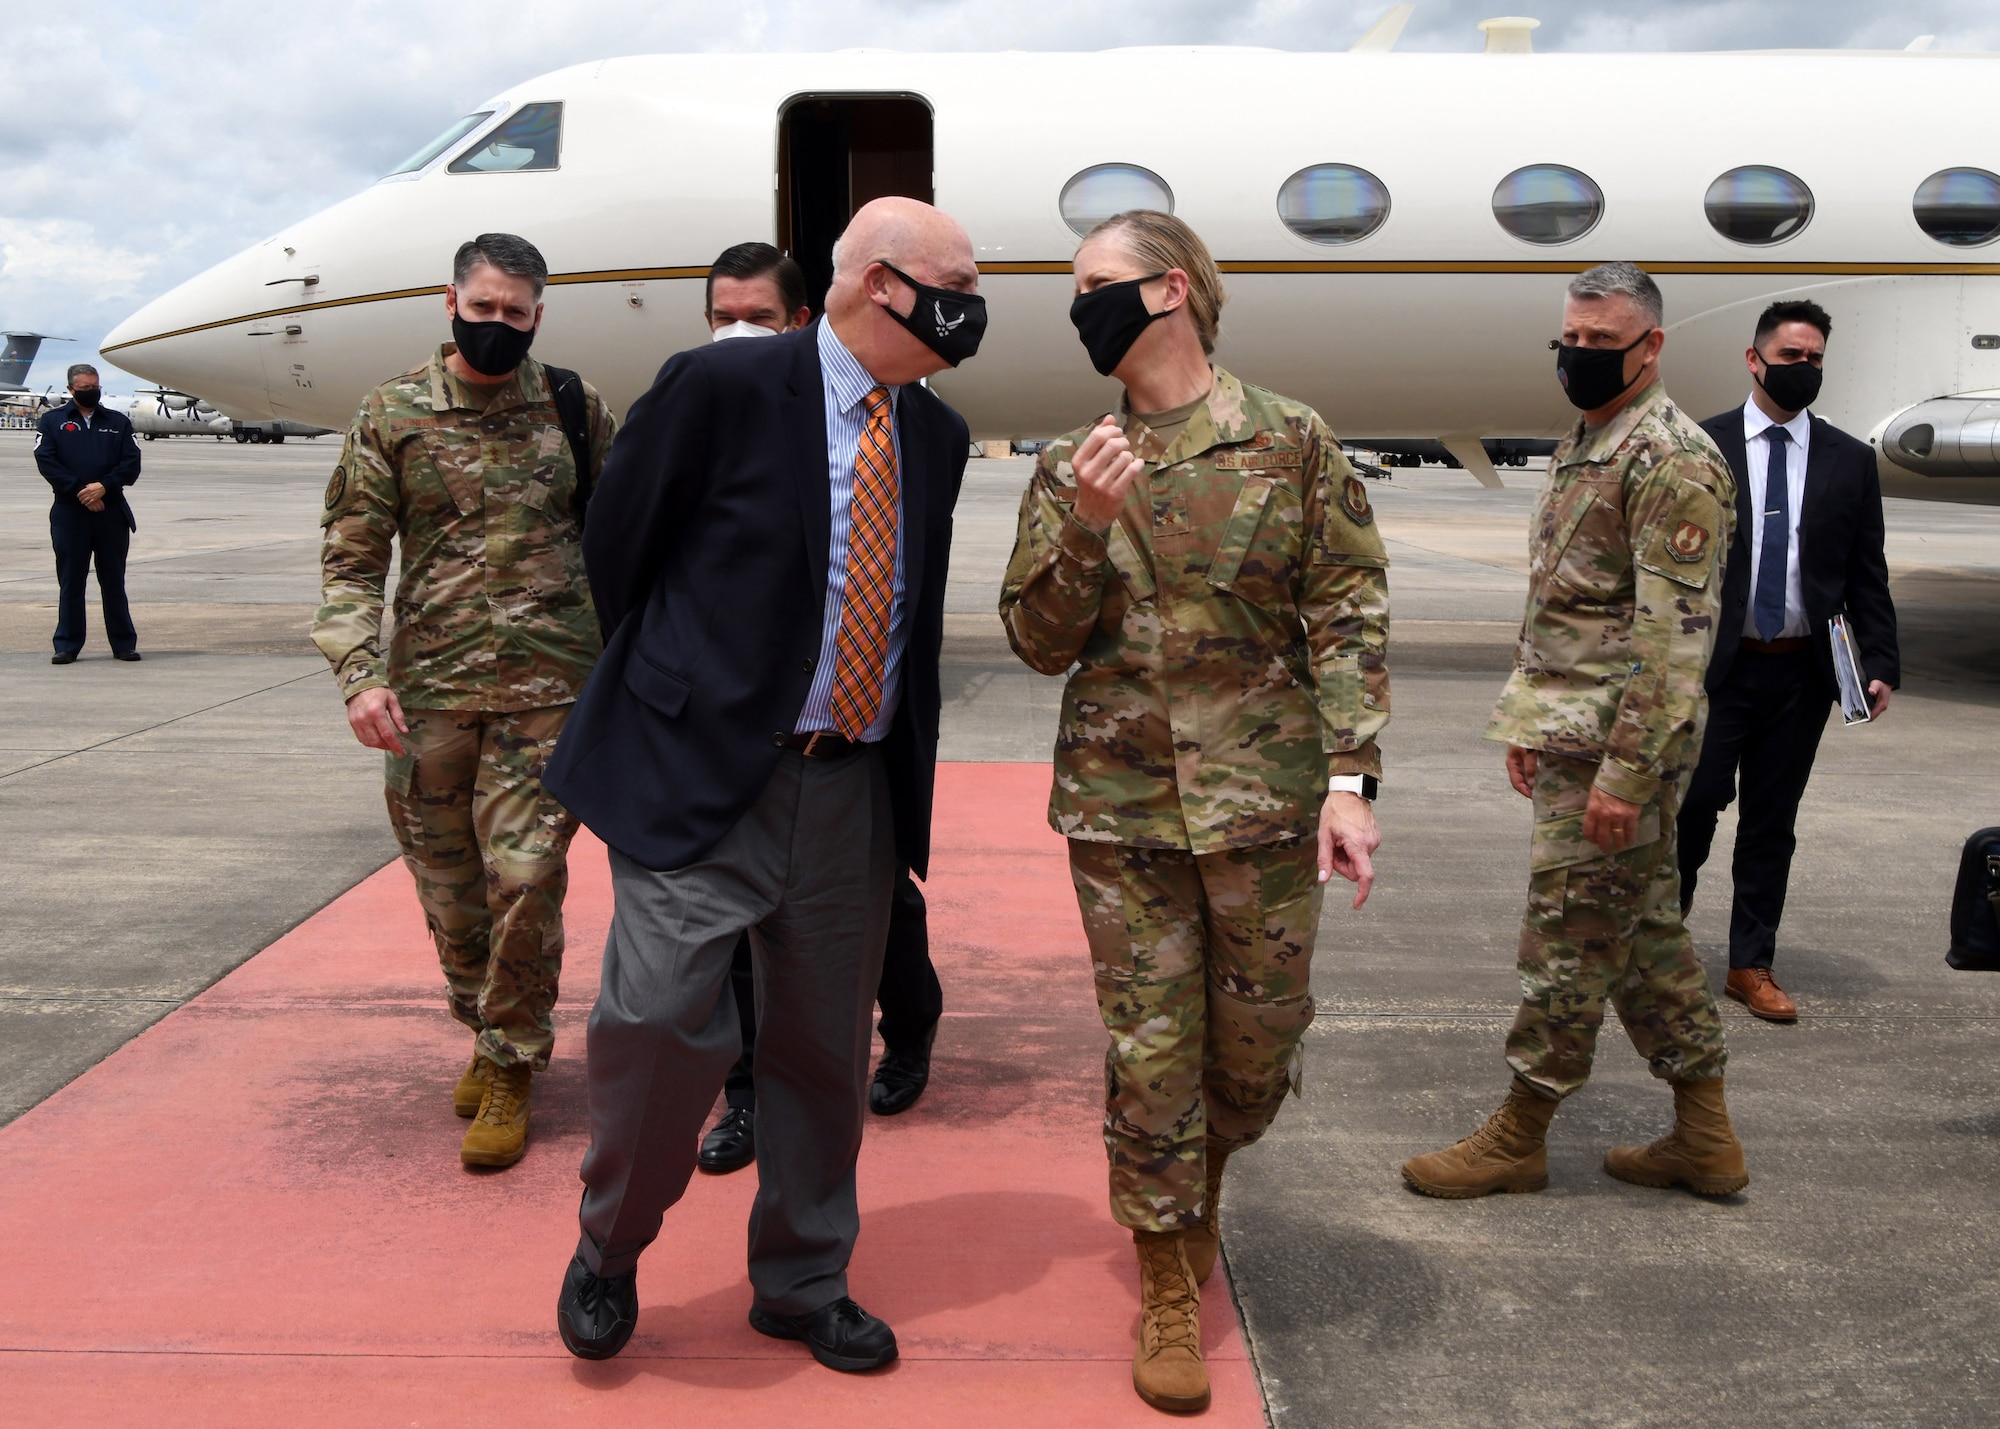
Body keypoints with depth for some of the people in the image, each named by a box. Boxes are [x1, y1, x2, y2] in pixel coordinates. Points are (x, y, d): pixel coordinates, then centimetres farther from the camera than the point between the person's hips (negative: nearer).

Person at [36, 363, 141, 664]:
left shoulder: (119, 422, 11)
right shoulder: (51, 420, 7)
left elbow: (132, 464, 2)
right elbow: (46, 462, -4)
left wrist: (103, 486, -13)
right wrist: (79, 491, -14)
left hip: (111, 513, 1)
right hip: (69, 513, -1)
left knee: (114, 581, 6)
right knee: (70, 582, 2)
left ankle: (124, 644, 12)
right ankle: (67, 646, 8)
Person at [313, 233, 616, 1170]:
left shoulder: (574, 408, 5)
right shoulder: (392, 415, 3)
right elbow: (352, 560, 1)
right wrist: (360, 674, -12)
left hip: (548, 687, -1)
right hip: (428, 691, 1)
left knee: (524, 878, -6)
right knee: (449, 887, 10)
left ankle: (510, 1065, 12)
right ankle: (486, 1032, 34)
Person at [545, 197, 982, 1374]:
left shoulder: (936, 433, 10)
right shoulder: (721, 386, -8)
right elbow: (617, 548, 1)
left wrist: (910, 770, 16)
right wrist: (674, 696, 9)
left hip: (853, 788, 5)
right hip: (702, 776, -5)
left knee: (826, 1052, 12)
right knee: (664, 1020, -13)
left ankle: (802, 1284, 32)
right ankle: (610, 1250, 17)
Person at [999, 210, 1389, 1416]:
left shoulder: (1291, 441, -2)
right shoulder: (1073, 467, 5)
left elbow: (1350, 615, -4)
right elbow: (1041, 643, 3)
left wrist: (1350, 779, -12)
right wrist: (1085, 529, -14)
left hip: (1265, 796, -1)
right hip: (1120, 801, 1)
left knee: (1259, 1044, 12)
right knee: (1149, 1047, 5)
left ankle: (1201, 1179, 43)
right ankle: (1169, 1287, 22)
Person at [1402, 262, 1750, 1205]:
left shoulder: (1672, 460, -15)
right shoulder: (1582, 447, 16)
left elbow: (1675, 631, -21)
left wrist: (1626, 770, -24)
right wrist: (1528, 724, 21)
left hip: (1611, 749, -10)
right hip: (1572, 735, 10)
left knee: (1569, 939, 0)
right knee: (1647, 932, 14)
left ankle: (1518, 1136, 13)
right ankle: (1704, 1139, 24)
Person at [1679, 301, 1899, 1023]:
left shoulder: (1851, 460, 8)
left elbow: (1867, 576, 8)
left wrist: (1881, 665, -1)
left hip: (1802, 671, 3)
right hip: (1715, 665, -2)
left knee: (1772, 823, 9)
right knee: (1695, 801, -3)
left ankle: (1751, 966, 19)